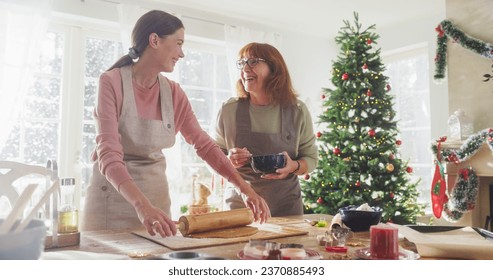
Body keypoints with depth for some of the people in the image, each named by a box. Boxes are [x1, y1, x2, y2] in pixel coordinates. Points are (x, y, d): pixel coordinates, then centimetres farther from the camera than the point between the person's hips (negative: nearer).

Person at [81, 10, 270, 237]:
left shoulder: (173, 93, -1)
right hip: (113, 192, -4)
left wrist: (246, 189, -10)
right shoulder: (112, 82, -16)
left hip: (156, 192, 5)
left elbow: (204, 145, -1)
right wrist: (142, 205, -40)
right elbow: (109, 154, -26)